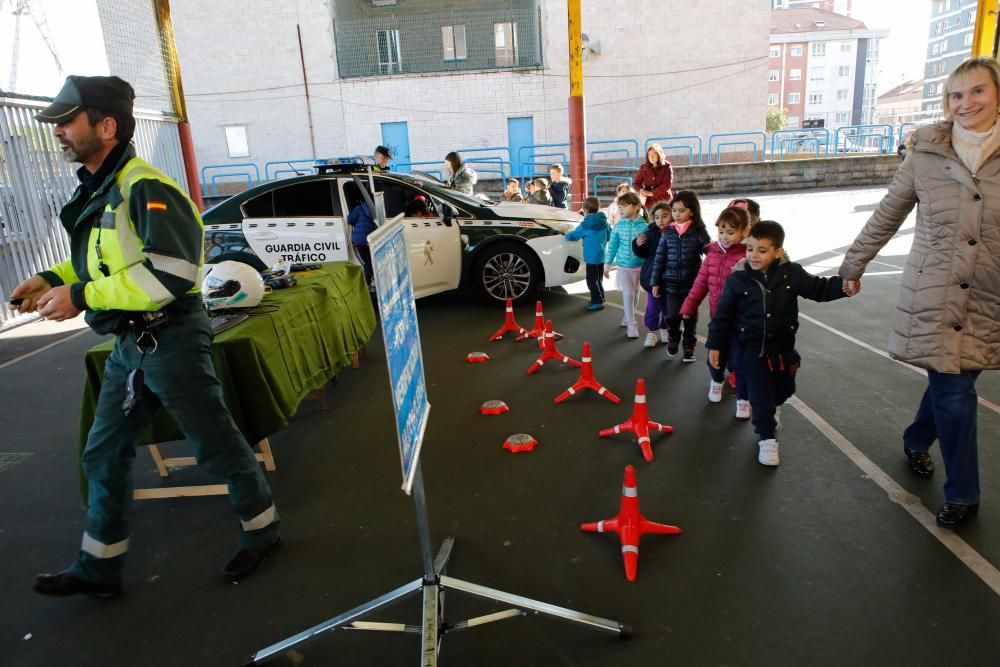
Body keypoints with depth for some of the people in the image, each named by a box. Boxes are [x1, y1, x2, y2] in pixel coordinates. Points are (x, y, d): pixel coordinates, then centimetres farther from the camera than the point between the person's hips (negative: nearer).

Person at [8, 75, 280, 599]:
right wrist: (53, 279, 8)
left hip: (171, 340, -9)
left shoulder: (145, 188, -18)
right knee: (103, 455, 15)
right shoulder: (98, 191, 11)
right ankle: (98, 568, 31)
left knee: (215, 444, 5)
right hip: (129, 345, 10)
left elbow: (172, 273, -28)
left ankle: (261, 531, 27)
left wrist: (81, 296, -23)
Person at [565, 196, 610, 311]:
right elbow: (610, 236, 11)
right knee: (597, 279, 20)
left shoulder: (585, 225, -15)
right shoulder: (604, 222, 3)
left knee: (591, 280, -2)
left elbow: (573, 236, -7)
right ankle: (600, 298, 28)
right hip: (602, 255, 8)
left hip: (592, 257, -8)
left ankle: (598, 302, -3)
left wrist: (566, 234, 13)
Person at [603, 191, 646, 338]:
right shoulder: (619, 226, -6)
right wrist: (607, 264, 3)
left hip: (639, 266, 1)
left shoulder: (643, 226, -9)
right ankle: (631, 324, 3)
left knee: (634, 294, 14)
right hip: (623, 266, -1)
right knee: (628, 294, -6)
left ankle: (628, 318, 34)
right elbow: (612, 246, 2)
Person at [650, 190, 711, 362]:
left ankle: (689, 347, 26)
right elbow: (659, 258, 3)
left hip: (692, 283, -1)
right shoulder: (668, 232, 2)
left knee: (690, 317, 9)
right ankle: (672, 340, 30)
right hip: (671, 283, 1)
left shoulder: (699, 232, -4)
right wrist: (655, 282, 2)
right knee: (673, 315, 2)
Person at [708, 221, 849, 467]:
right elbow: (723, 314, -7)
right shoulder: (738, 279, -13)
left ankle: (774, 406, 57)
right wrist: (715, 345, -5)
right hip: (752, 350, -3)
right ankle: (766, 437, 18)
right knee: (760, 398, 0)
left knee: (783, 390, 23)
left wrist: (842, 285, -19)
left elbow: (818, 289, 2)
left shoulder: (791, 273, -10)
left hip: (783, 348, 3)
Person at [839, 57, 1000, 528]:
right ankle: (962, 495, 19)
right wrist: (854, 265, 16)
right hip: (933, 298, -1)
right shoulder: (925, 157, 0)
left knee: (950, 383, 11)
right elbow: (886, 217, 10)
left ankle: (916, 441, 41)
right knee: (955, 393, -1)